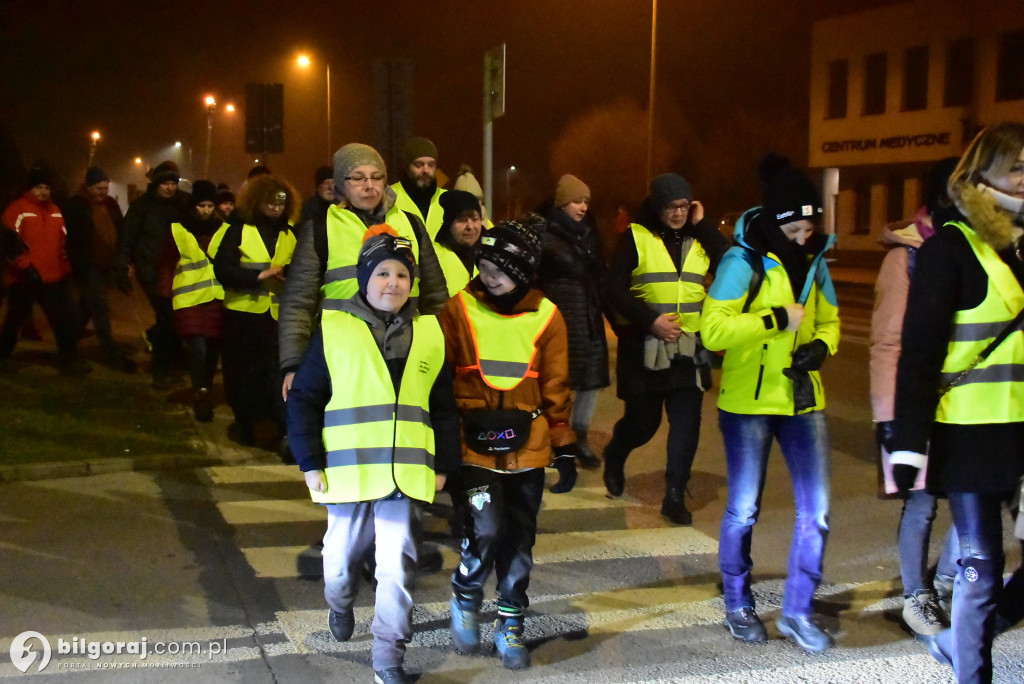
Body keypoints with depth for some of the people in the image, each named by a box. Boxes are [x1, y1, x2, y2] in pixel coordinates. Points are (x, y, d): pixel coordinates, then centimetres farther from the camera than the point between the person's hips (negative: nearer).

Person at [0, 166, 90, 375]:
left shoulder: (55, 211, 12)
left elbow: (63, 241, 20)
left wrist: (66, 268, 15)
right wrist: (25, 267, -21)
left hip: (53, 276, 5)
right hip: (24, 278, -5)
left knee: (66, 319, 1)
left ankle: (69, 359, 7)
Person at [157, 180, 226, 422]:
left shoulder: (224, 231, 7)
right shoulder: (177, 231, 6)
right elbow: (166, 265, 9)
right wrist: (166, 293, 2)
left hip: (218, 300, 2)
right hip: (189, 300, -2)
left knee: (212, 348, 8)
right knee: (197, 348, -13)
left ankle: (205, 392, 25)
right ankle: (201, 394, -4)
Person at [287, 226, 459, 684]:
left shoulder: (428, 334, 6)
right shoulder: (333, 329, -3)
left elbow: (445, 408, 12)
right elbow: (303, 400, -1)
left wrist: (444, 465, 9)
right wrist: (310, 464, -4)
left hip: (408, 473, 1)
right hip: (349, 470, -1)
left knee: (398, 565, -2)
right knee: (342, 556, 16)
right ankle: (340, 605, 49)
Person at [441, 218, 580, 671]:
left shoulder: (546, 316, 0)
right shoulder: (458, 310, -4)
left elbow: (556, 388, 7)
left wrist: (565, 450, 7)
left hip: (527, 449, 2)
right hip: (474, 446, -2)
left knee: (519, 540, 9)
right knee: (485, 529, -12)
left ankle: (510, 623, 26)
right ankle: (465, 598, 16)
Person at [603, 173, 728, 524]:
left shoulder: (699, 238, 7)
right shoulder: (636, 237, -4)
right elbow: (614, 288, -9)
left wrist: (703, 226, -10)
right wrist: (649, 320, -16)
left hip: (689, 347, 3)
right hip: (644, 347, -3)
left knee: (686, 421, -5)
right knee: (642, 421, 7)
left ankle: (675, 496, 4)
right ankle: (614, 457, 40)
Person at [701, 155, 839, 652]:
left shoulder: (814, 260, 7)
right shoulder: (744, 261, -13)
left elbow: (829, 320, 17)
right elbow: (712, 330, -20)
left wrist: (821, 346, -4)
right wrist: (777, 320, -23)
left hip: (803, 400, 5)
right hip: (749, 401, -5)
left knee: (815, 509, 3)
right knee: (744, 510, 6)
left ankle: (797, 611, 18)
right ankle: (738, 606, 26)